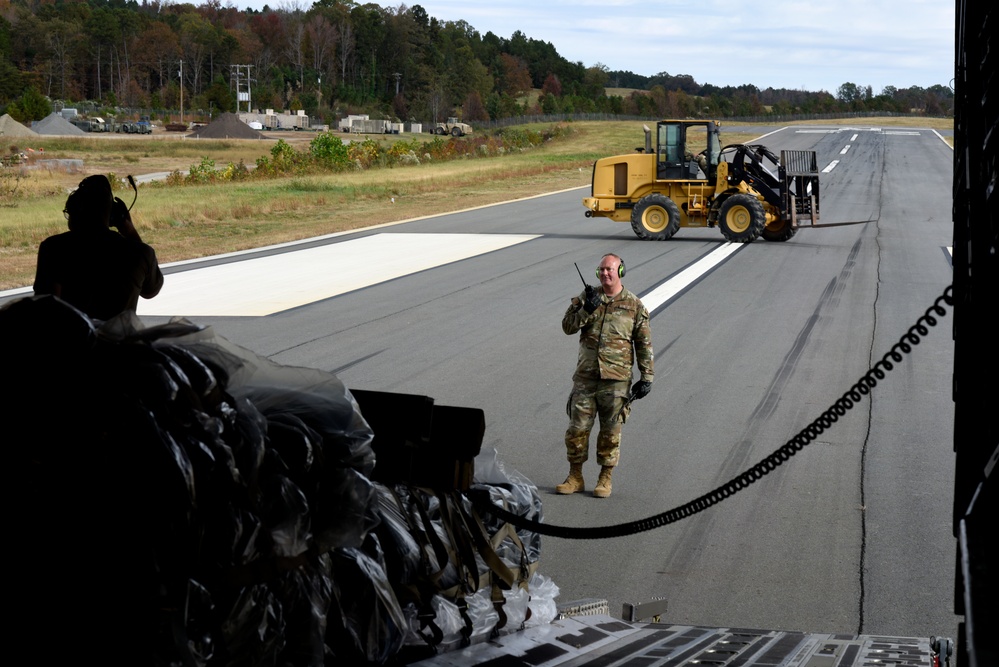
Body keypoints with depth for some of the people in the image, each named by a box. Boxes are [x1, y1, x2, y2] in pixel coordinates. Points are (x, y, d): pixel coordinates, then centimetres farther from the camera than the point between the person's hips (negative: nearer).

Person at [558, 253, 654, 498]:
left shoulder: (634, 306, 1)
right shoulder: (586, 297, 7)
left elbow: (644, 345, 3)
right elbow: (567, 326, 0)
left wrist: (646, 377, -2)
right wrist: (586, 309, -15)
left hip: (616, 379, -2)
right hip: (585, 376, 2)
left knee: (610, 432, 4)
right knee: (577, 428, 4)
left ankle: (605, 479, 14)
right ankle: (575, 478, 14)